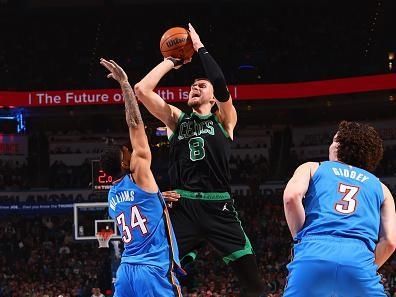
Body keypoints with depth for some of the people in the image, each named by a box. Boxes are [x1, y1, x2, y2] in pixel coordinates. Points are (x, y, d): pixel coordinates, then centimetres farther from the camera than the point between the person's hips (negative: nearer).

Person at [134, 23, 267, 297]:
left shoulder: (224, 119, 11)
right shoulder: (177, 118, 17)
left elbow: (221, 86, -9)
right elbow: (142, 89, 7)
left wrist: (200, 48, -1)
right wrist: (170, 62, 13)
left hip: (218, 206, -2)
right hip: (183, 206, 2)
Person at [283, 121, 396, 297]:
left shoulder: (312, 168, 25)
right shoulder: (380, 188, 28)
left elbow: (291, 196, 3)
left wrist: (301, 238, 13)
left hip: (312, 257, -1)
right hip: (359, 260, 1)